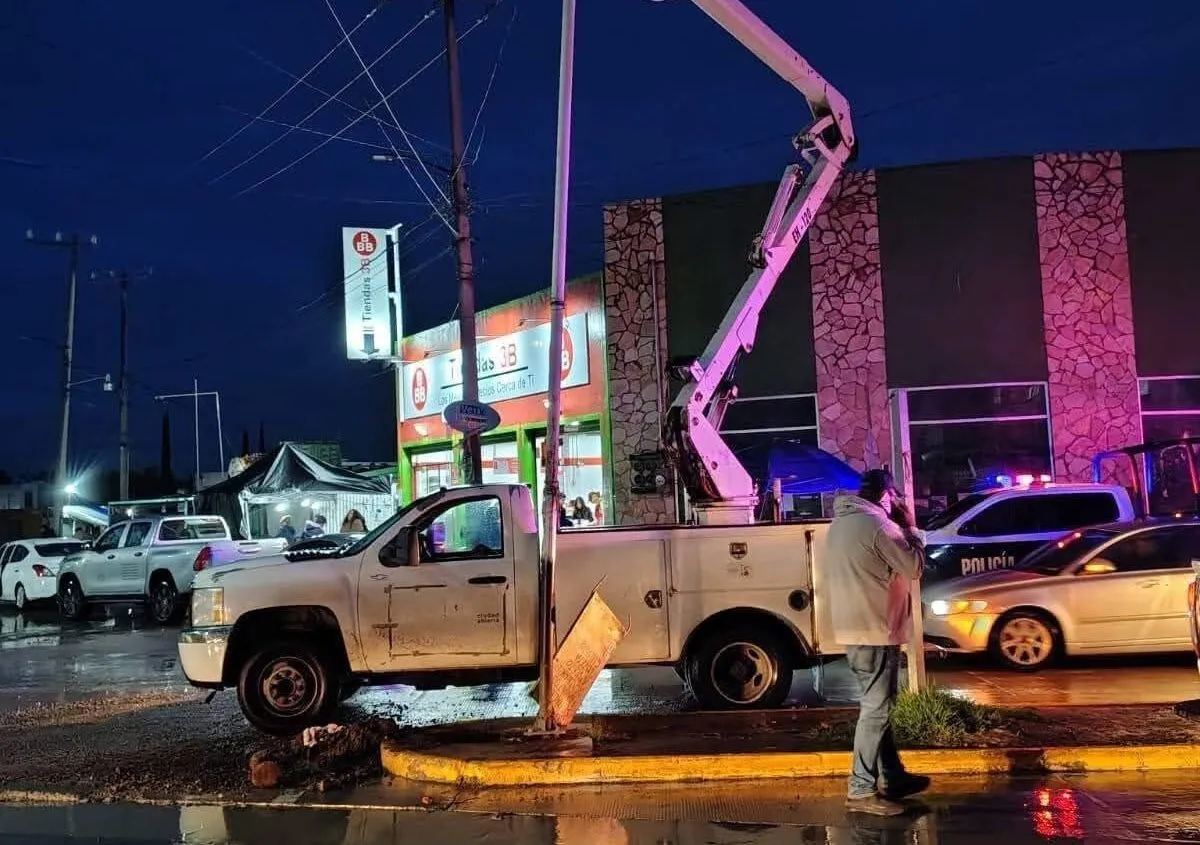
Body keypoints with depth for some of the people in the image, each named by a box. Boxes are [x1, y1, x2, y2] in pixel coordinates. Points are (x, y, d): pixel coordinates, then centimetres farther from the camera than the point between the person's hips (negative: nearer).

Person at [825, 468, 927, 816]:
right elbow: (914, 566, -11)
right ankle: (861, 791, -2)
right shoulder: (878, 524, -16)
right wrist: (909, 527, 2)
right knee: (875, 710, -5)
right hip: (876, 631, -10)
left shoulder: (840, 523, 13)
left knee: (877, 707, 18)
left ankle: (892, 777, 28)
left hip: (852, 630, 10)